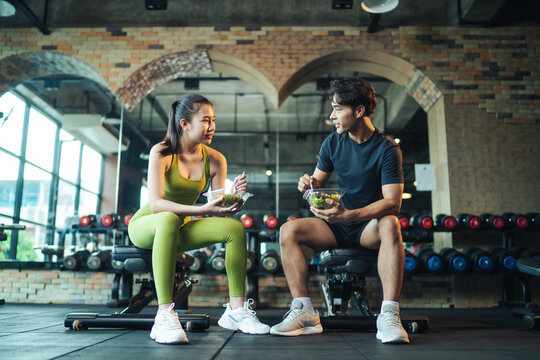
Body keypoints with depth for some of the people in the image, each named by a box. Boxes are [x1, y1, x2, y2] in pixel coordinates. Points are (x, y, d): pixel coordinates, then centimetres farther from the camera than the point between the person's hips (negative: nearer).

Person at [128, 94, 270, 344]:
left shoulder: (215, 159, -3)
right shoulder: (161, 153, -17)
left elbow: (217, 212, -6)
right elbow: (155, 204, -29)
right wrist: (201, 210, -40)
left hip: (181, 229, 5)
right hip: (145, 227, -4)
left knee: (235, 227, -18)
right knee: (169, 219, -40)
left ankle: (236, 310, -14)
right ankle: (164, 315, -42)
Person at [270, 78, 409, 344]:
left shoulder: (386, 149, -12)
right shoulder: (333, 143, 2)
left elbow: (393, 202, -21)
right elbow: (319, 181, 12)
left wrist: (348, 214, -35)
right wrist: (309, 183, -15)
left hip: (369, 225, -4)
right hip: (337, 228, 4)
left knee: (390, 225, -38)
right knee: (288, 230, -20)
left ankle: (389, 316, -36)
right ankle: (304, 312, -21)